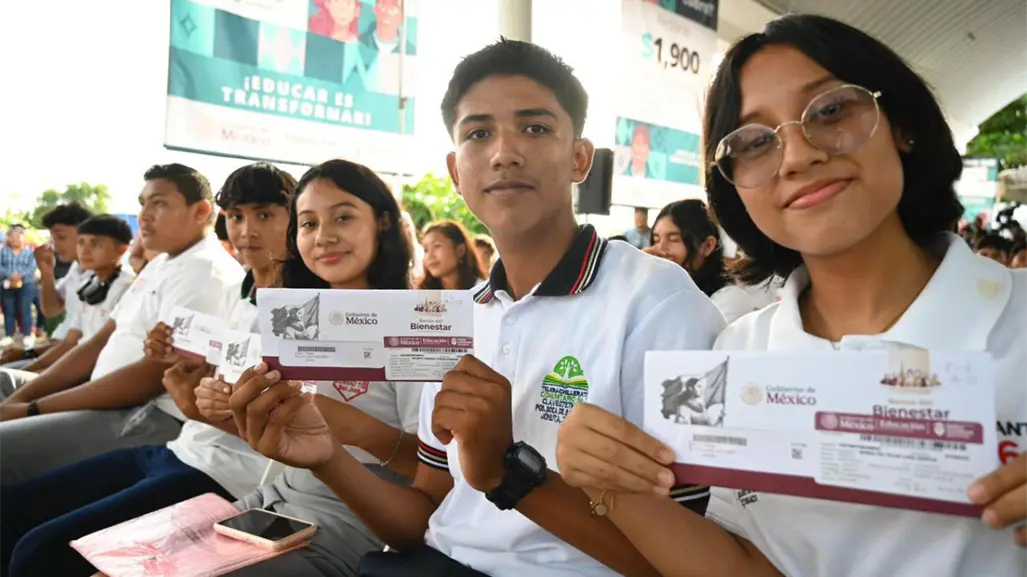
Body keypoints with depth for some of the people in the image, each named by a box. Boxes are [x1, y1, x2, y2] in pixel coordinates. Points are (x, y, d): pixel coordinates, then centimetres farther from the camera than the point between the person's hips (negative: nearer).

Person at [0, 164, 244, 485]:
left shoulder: (206, 272, -14)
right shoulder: (159, 266, 18)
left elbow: (153, 375, -20)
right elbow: (100, 344, 17)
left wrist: (32, 409, -15)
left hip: (152, 421, -10)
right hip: (113, 405, 10)